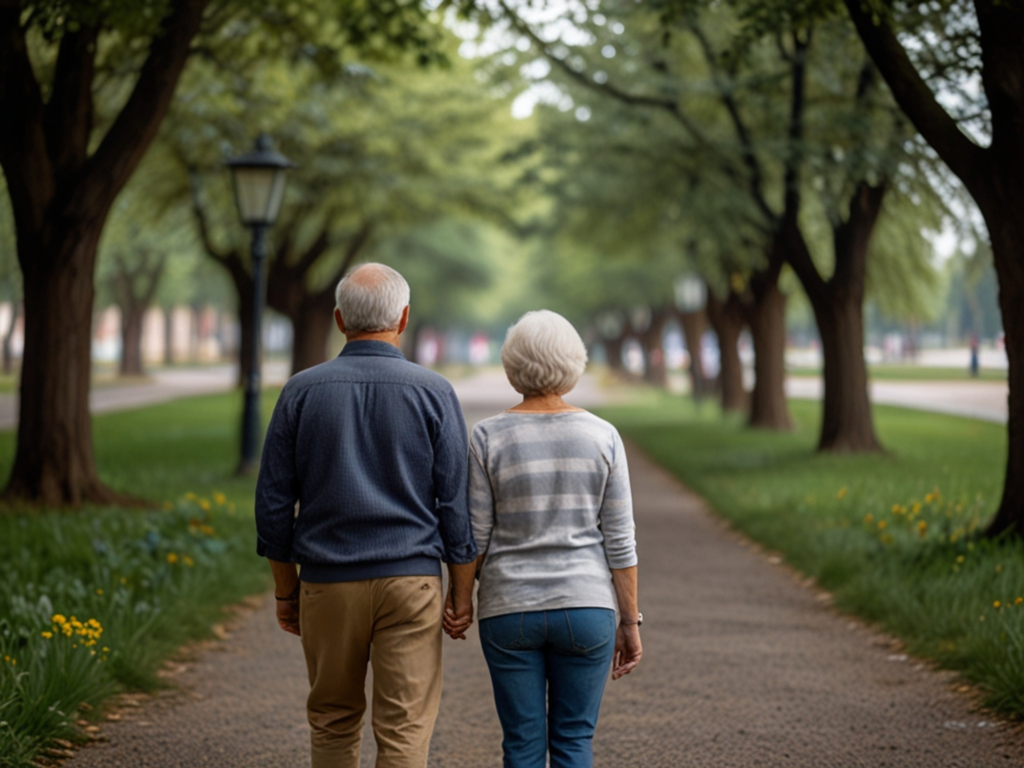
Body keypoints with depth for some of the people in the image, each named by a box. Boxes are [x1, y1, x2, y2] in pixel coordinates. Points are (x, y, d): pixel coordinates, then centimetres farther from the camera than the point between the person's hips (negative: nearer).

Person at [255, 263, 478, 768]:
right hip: (411, 580, -1)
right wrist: (462, 590, 6)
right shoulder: (433, 393, -2)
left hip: (328, 581, 2)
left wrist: (285, 591, 12)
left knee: (333, 721, 17)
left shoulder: (301, 391, 1)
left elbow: (274, 502, 3)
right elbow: (454, 501, -2)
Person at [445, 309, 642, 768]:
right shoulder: (602, 437, -3)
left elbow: (475, 537, -4)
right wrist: (630, 621, 5)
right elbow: (620, 542, -2)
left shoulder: (489, 437, -6)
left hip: (510, 610, 0)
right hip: (585, 609, 1)